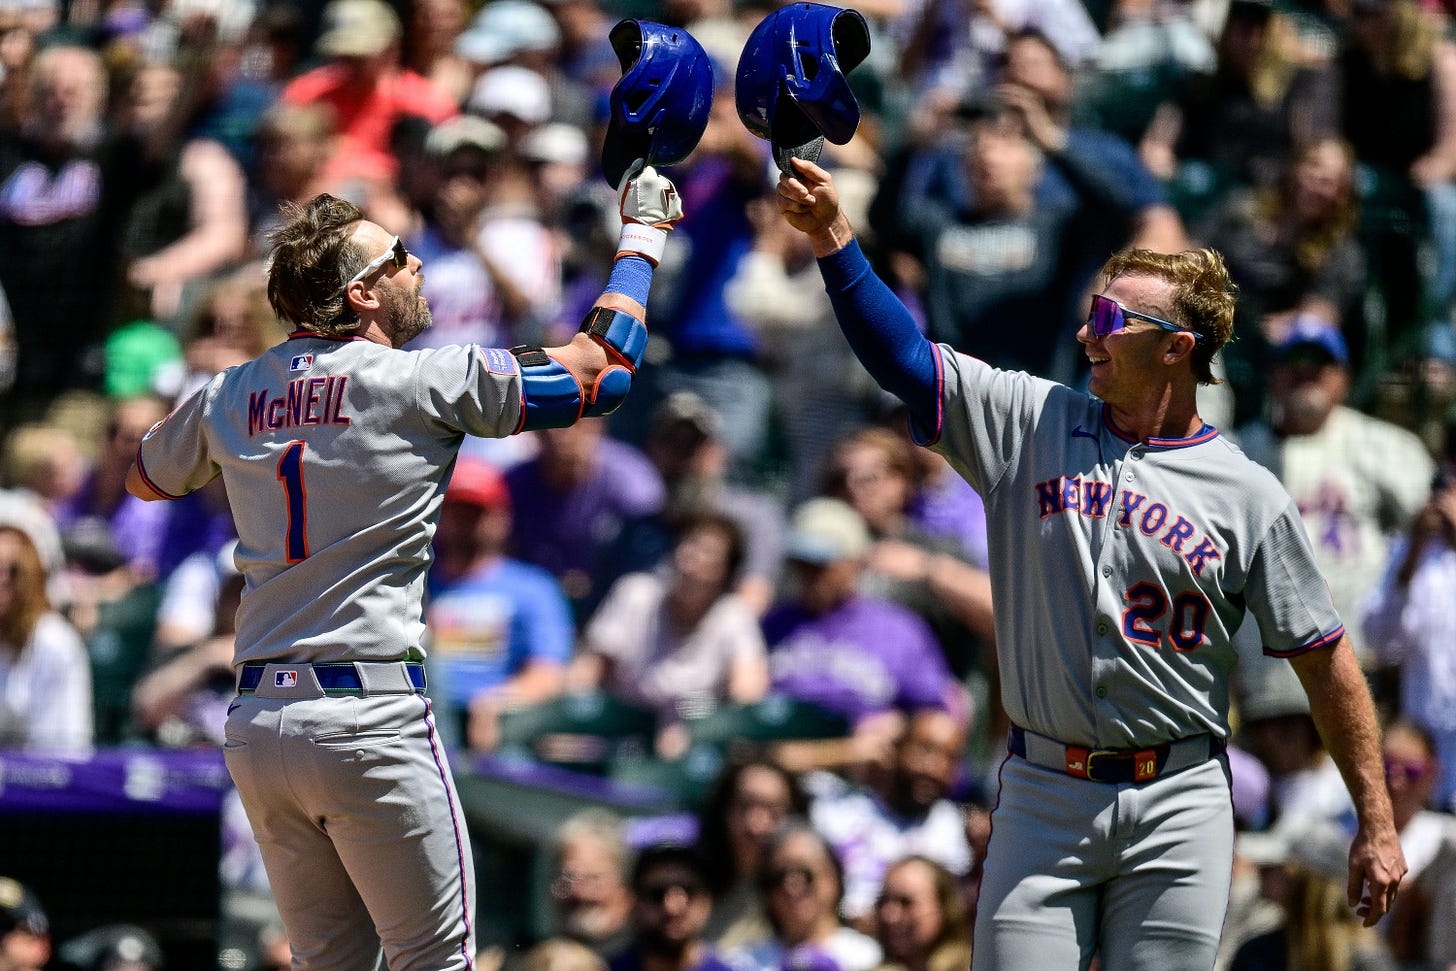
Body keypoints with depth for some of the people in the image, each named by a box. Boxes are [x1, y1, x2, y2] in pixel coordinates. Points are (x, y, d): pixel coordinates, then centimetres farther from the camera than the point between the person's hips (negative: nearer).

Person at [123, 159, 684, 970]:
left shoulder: (230, 397, 10)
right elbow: (599, 368, -1)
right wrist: (643, 234, 12)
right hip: (369, 717, -6)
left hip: (257, 722, 6)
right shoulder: (420, 382, -6)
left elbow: (144, 479, 30)